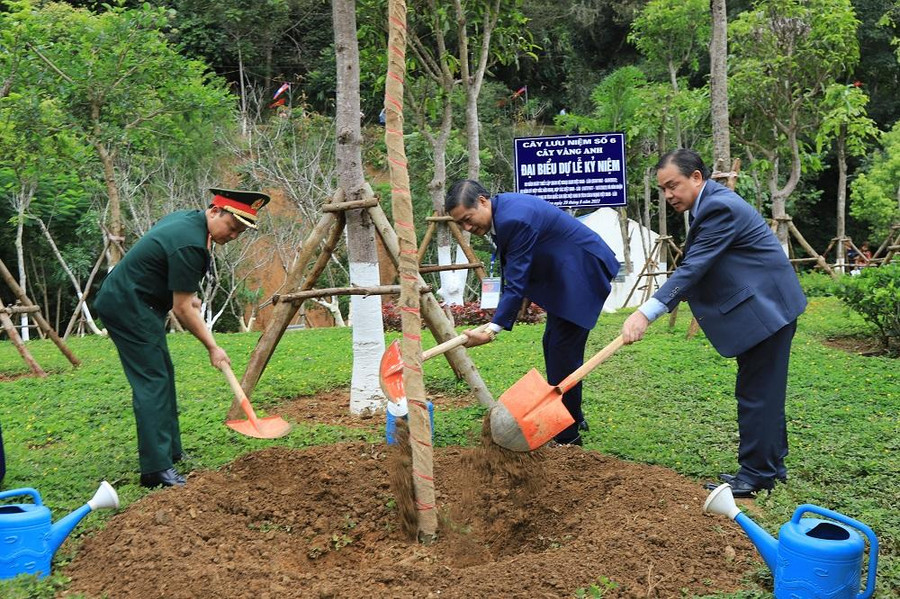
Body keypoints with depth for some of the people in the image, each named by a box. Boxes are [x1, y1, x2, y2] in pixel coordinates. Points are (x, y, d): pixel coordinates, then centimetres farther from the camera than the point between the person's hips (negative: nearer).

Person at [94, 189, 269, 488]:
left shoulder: (186, 217, 6)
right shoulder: (190, 244, -25)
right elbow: (182, 309, -20)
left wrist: (187, 295, 20)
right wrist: (212, 347, -12)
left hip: (132, 303, 11)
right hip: (129, 308, -11)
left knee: (163, 374, 15)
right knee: (152, 381, -13)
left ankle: (170, 451, 24)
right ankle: (156, 469, -13)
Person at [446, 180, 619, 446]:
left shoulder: (515, 219, -29)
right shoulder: (502, 208, 2)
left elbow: (517, 282, -29)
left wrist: (492, 330, -30)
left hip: (582, 272, -11)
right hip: (563, 274, 11)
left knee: (563, 350, -10)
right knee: (553, 345, 17)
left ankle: (568, 436, -2)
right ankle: (572, 418, 30)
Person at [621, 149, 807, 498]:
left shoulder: (719, 207, -22)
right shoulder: (710, 203, 11)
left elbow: (693, 269, -30)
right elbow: (698, 268, 18)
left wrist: (645, 313, -35)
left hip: (766, 309, -11)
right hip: (764, 308, 11)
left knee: (756, 393, -5)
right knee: (764, 392, 17)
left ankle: (755, 476, 3)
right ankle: (771, 465, 27)